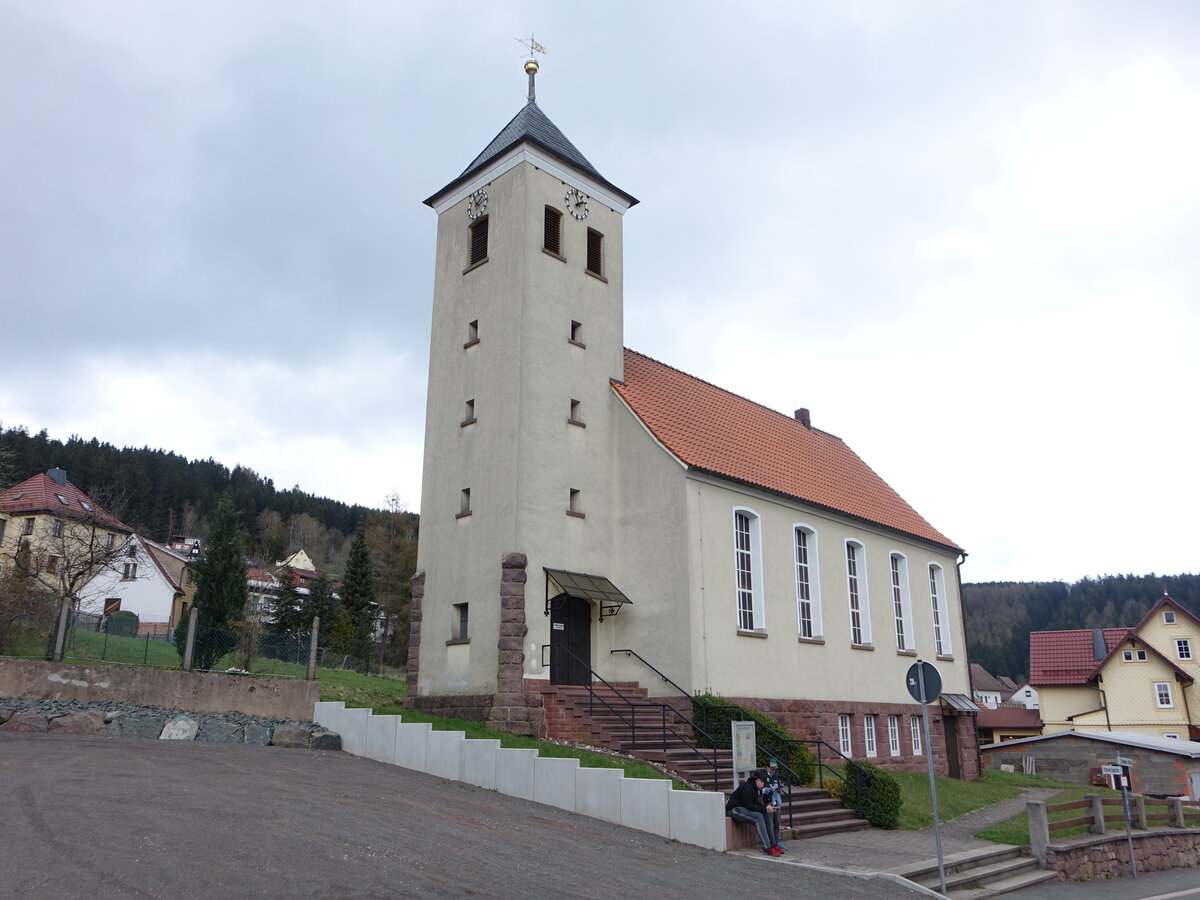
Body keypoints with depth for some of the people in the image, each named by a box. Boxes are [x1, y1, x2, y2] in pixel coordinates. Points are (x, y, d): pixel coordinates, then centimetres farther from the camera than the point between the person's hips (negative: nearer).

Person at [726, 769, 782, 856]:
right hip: (734, 810, -9)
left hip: (744, 809, 9)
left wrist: (768, 806, -10)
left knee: (766, 814, -11)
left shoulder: (757, 788, 8)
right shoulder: (747, 787, -20)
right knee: (758, 817, -29)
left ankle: (773, 844, -10)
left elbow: (757, 804, 9)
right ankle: (767, 847, -29)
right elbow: (749, 806, -24)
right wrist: (765, 808, -24)